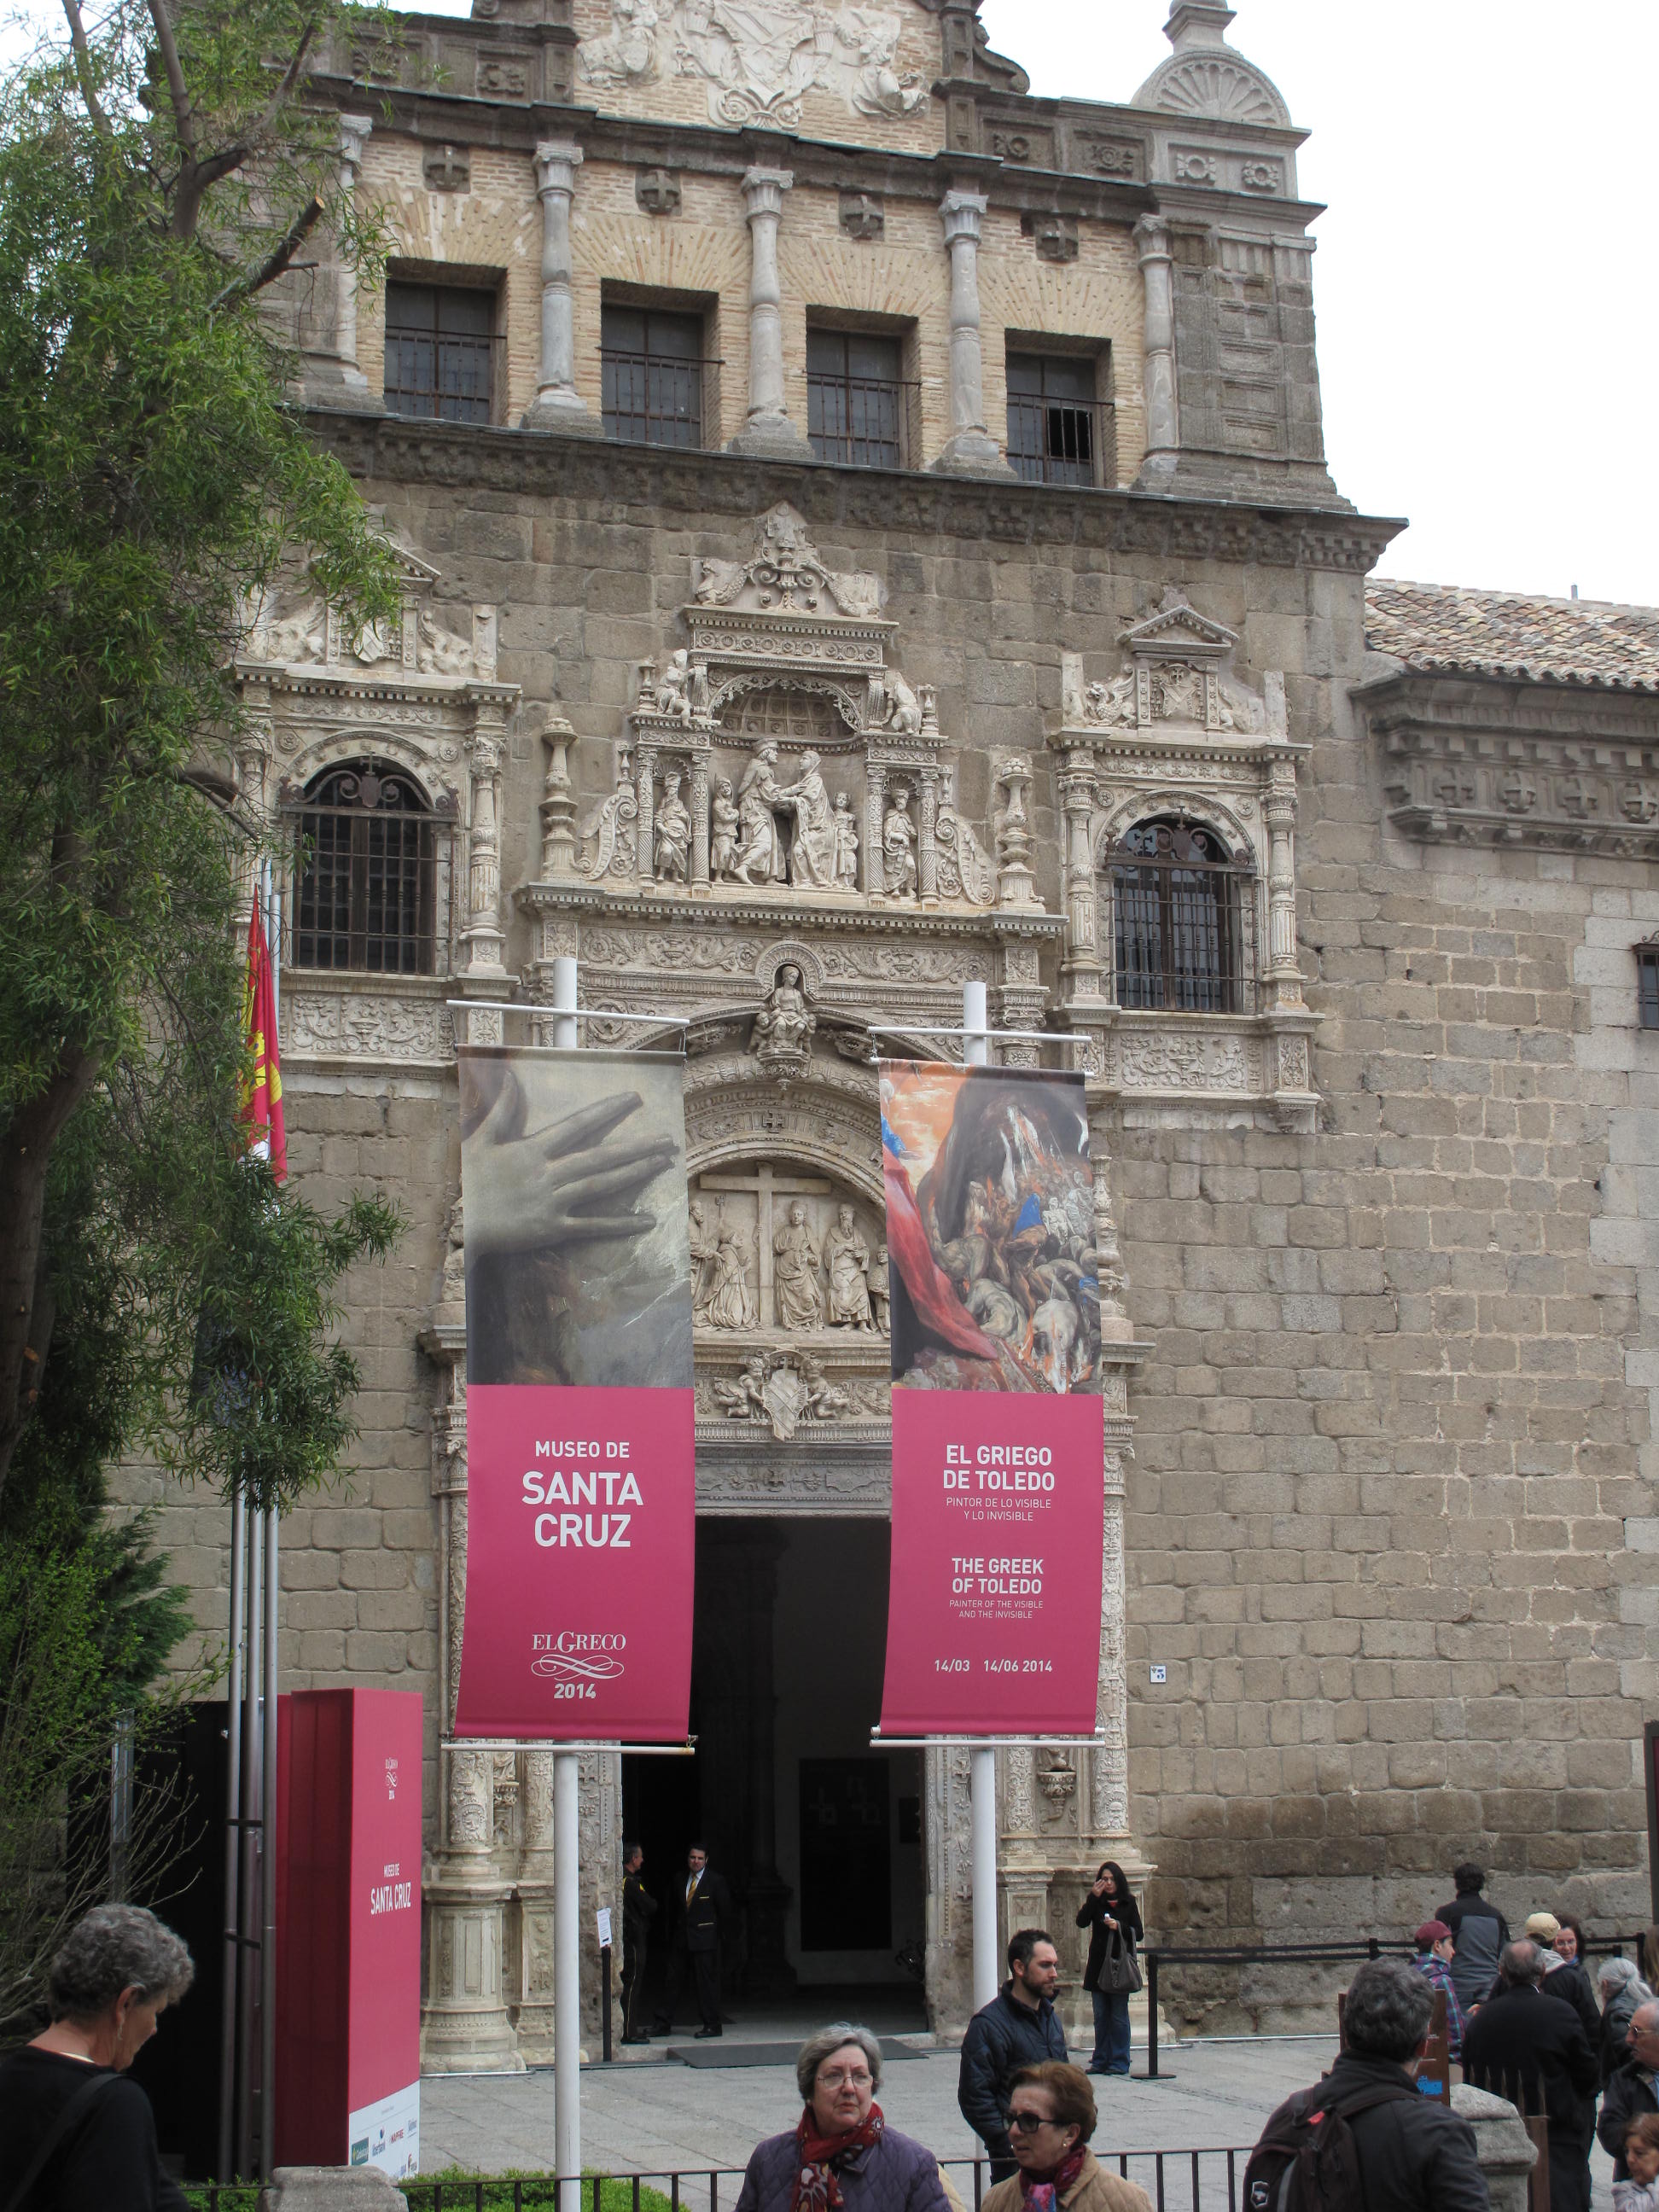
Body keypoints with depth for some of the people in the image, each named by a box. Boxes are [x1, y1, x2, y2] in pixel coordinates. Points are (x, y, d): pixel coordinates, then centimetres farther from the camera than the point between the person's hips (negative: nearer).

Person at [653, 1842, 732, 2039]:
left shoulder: (716, 1880, -6)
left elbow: (725, 1910, -1)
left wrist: (716, 1933, 1)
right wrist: (677, 1929, 12)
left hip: (705, 1941, -5)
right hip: (682, 1940, 5)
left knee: (706, 1982, -2)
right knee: (673, 1978, 6)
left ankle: (712, 2025, 7)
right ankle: (663, 2023, 12)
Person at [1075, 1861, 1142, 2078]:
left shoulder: (1128, 1903, 4)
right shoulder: (1095, 1903, 8)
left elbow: (1138, 1934, 2)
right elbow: (1081, 1922, -8)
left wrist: (1119, 1927, -15)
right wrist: (1093, 1897, -13)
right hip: (1098, 1966, 2)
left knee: (1119, 2016, -2)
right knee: (1100, 2017, 7)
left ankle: (1119, 2062, 4)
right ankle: (1101, 2061, 13)